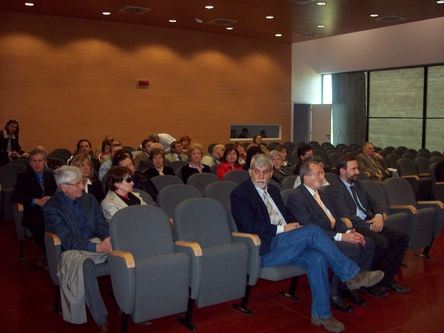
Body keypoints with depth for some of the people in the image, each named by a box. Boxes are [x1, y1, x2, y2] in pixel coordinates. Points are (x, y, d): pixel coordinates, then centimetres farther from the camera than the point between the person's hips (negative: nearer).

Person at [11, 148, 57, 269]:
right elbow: (14, 197, 0)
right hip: (33, 214, -2)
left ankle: (45, 255, -12)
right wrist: (36, 201, -14)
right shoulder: (23, 177, 13)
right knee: (34, 223, -37)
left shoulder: (51, 176, 20)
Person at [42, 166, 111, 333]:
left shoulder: (89, 198, 13)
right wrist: (96, 247, -27)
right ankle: (101, 320, -33)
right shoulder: (51, 208, -6)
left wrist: (108, 239, -15)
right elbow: (67, 240, -15)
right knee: (86, 264, -40)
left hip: (97, 243, 5)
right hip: (73, 250, -5)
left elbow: (102, 224, 9)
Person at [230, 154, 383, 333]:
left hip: (284, 243, 7)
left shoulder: (273, 190, 20)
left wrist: (293, 226, -1)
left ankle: (321, 313, -10)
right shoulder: (240, 193, -4)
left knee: (316, 258, -22)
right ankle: (352, 274, -15)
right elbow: (249, 226, -15)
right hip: (264, 250, -7)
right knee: (312, 231, -25)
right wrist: (281, 229, -16)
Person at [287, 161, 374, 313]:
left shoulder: (322, 195, 19)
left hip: (333, 234, 9)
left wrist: (349, 231, -4)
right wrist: (341, 237, -21)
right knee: (353, 248, -26)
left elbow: (336, 219, 18)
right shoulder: (296, 197, -12)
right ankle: (333, 292, -9)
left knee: (368, 243, -4)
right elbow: (310, 229, -20)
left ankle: (348, 286, 7)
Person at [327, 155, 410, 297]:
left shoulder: (357, 184, 20)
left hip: (369, 223, 9)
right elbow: (346, 216, -16)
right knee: (382, 242, -30)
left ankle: (386, 279, 3)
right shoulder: (334, 189, -8)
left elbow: (373, 202, 20)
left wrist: (378, 215, -2)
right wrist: (369, 226, -17)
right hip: (353, 228, -9)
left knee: (402, 236, -5)